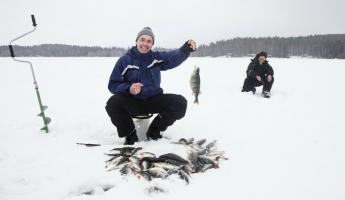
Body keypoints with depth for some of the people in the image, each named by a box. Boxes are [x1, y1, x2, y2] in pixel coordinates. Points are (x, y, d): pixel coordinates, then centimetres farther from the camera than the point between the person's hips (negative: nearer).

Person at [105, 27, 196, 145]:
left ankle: (154, 131, 2)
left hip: (154, 100, 2)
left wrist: (186, 49, -42)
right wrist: (128, 88, -25)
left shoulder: (157, 57, 2)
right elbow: (113, 85, -4)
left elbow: (174, 57, -19)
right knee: (113, 103, -32)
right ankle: (130, 135, -6)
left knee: (180, 103, -17)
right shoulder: (124, 60, -2)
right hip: (132, 102, -2)